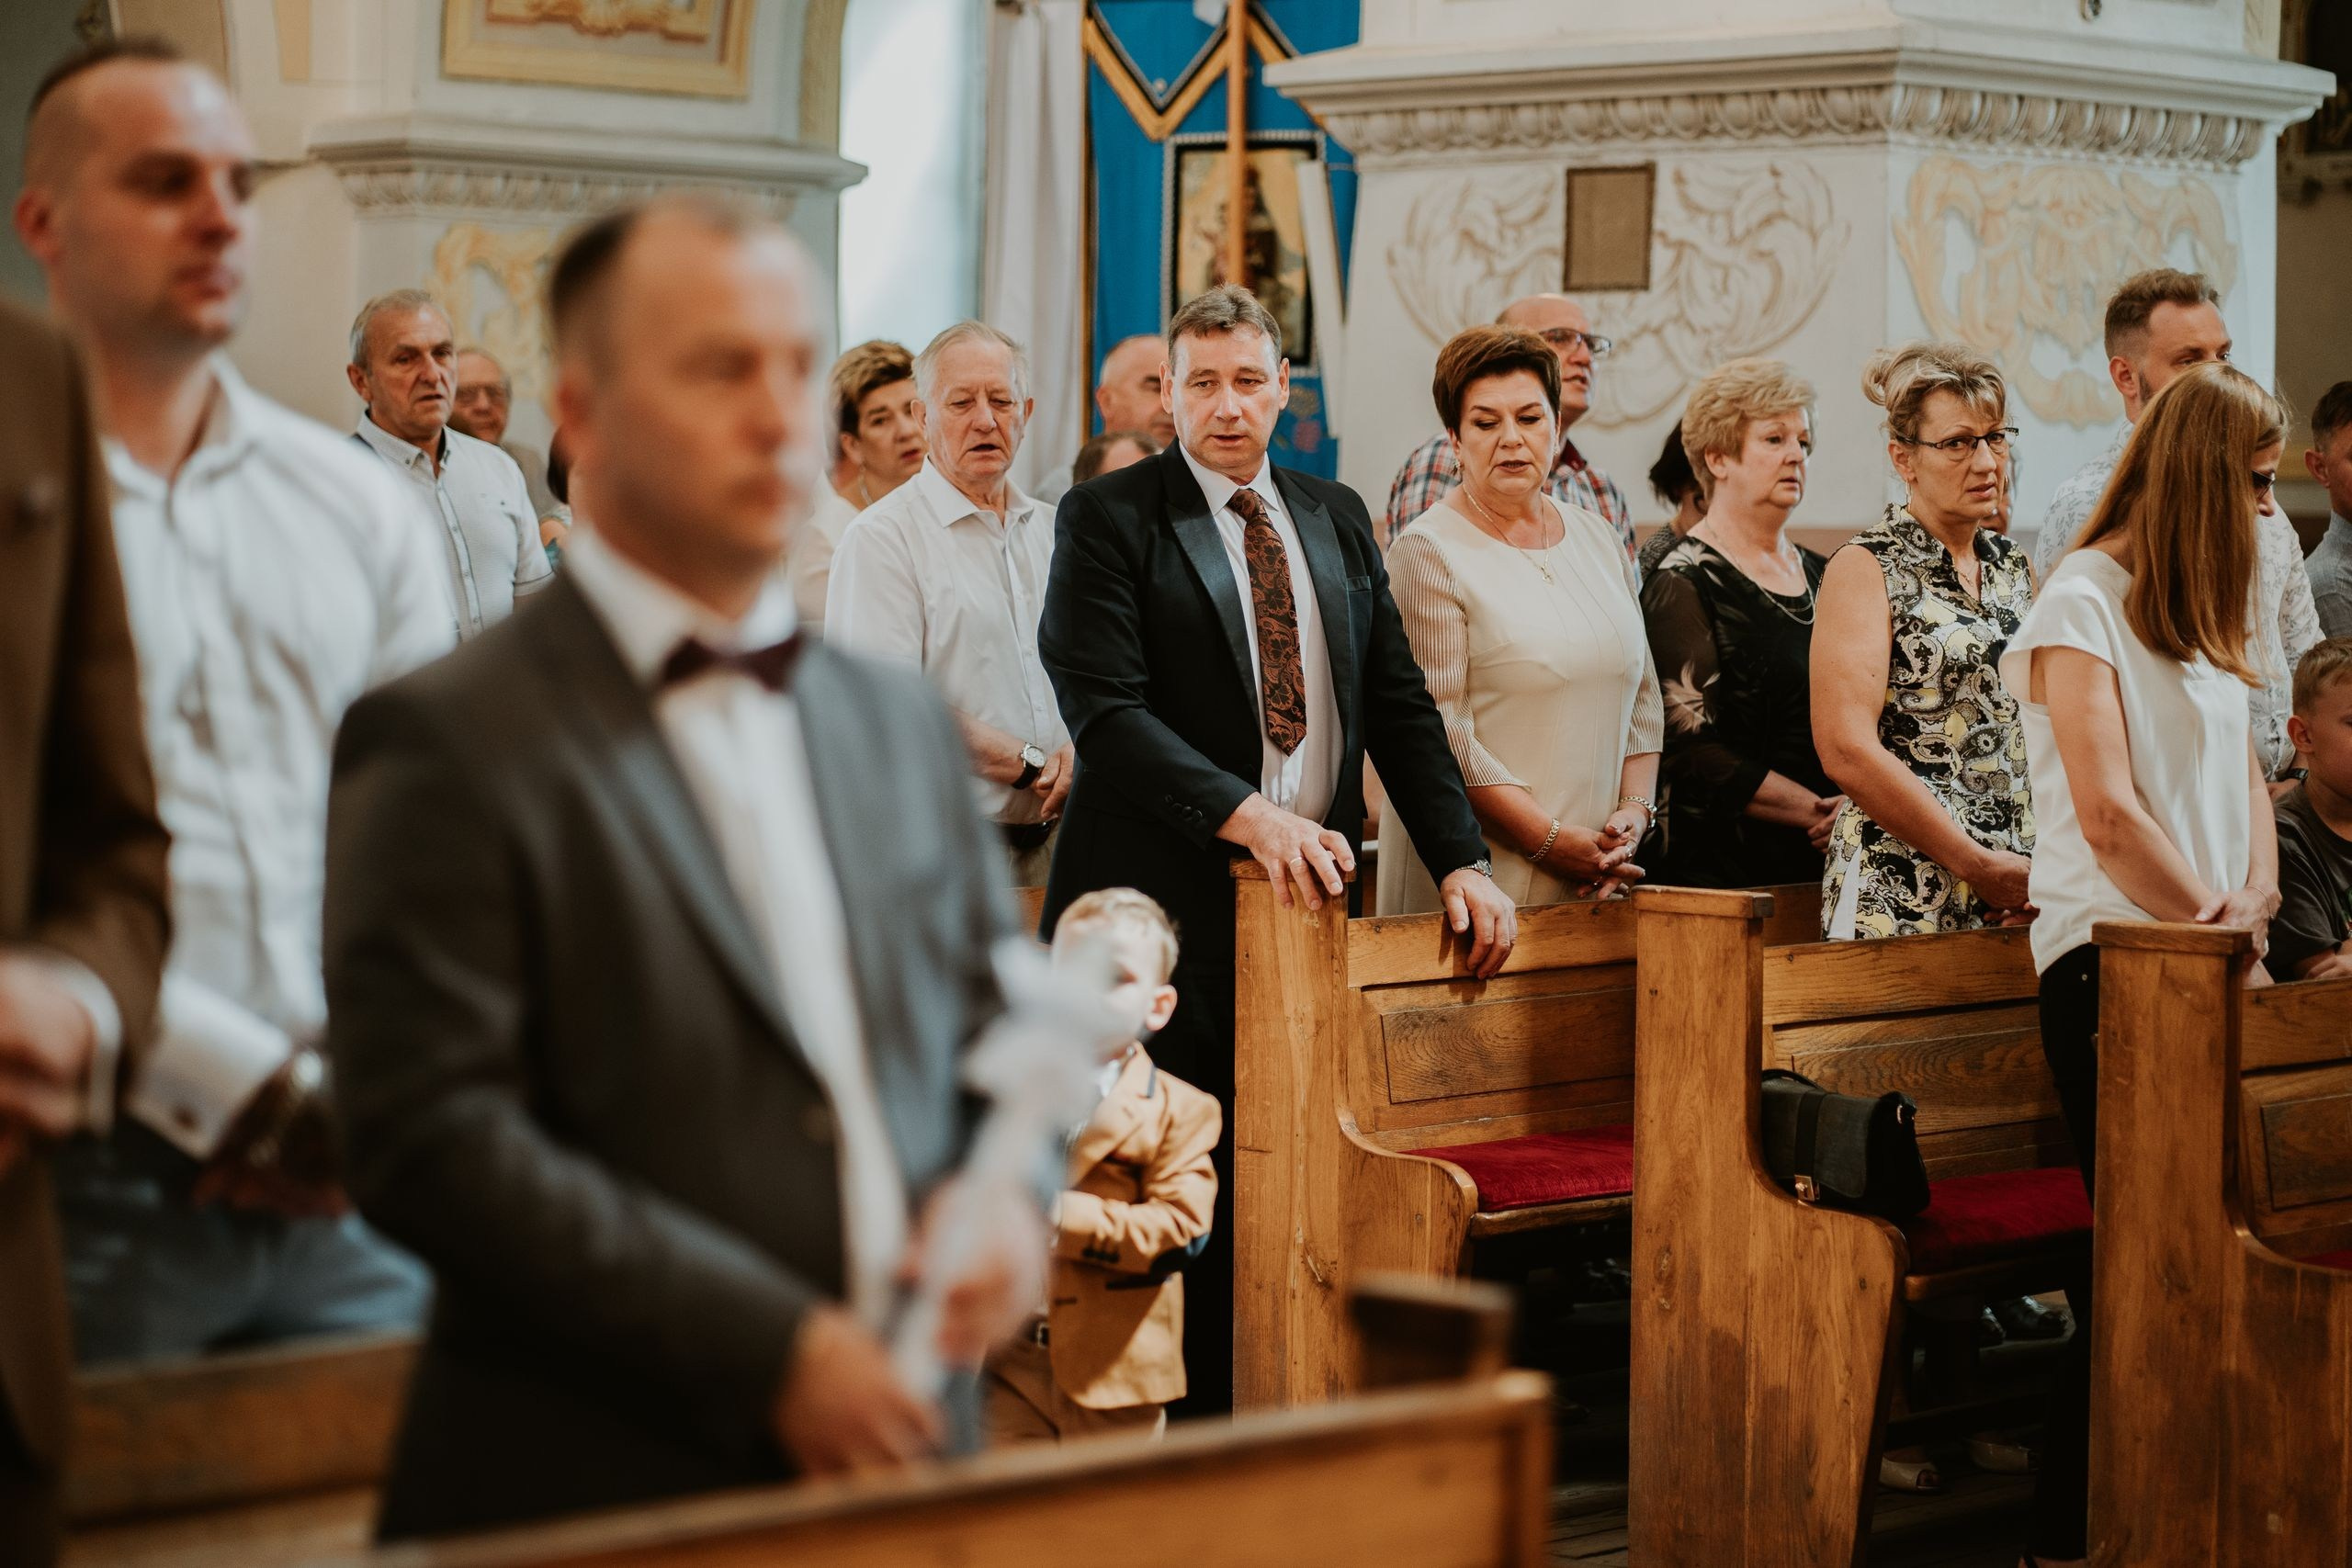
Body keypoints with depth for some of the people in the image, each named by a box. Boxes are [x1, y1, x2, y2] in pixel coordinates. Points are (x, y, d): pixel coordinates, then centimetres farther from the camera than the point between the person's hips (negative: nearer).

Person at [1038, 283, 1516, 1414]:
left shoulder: (1336, 519, 17)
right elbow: (1105, 709, -12)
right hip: (1168, 908, -4)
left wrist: (1461, 859, 3)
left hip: (1313, 896, 5)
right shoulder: (1107, 518, 0)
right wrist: (1246, 815, -24)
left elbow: (1398, 703, 15)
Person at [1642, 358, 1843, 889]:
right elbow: (1689, 750, -16)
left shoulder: (1820, 576, 16)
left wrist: (1856, 806, -4)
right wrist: (1818, 811, -15)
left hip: (1827, 864, 6)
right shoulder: (1683, 585, -7)